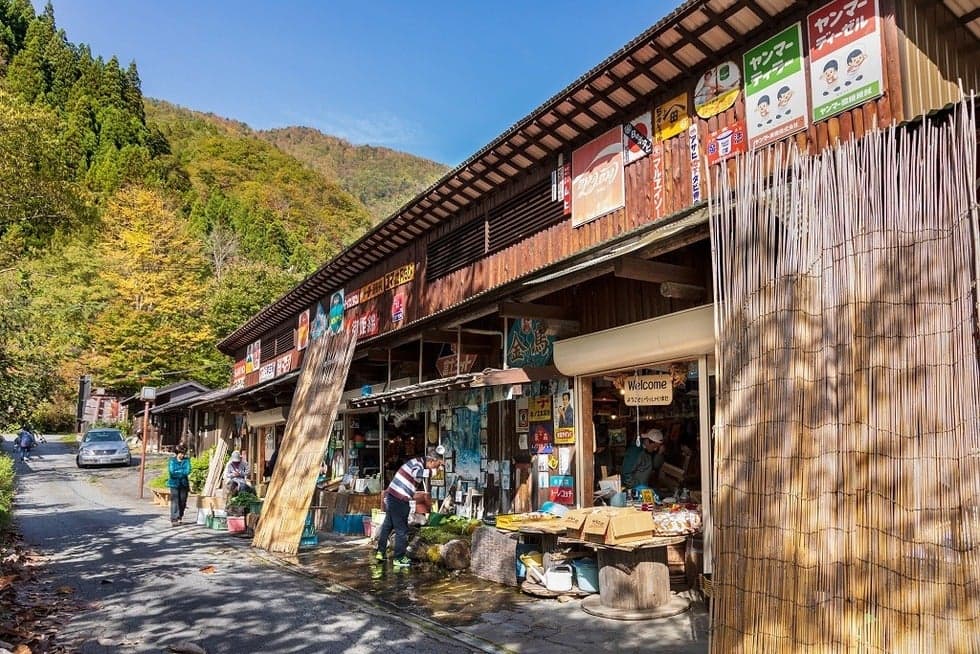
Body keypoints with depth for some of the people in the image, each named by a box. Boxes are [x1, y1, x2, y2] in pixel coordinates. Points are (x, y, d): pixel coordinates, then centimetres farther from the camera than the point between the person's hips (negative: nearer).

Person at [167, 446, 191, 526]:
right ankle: (174, 519, -9)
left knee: (183, 502, 7)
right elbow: (171, 471, -13)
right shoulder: (172, 460, -1)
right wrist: (182, 472, -11)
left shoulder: (186, 460, 4)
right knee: (175, 502, -9)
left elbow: (188, 471, -9)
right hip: (174, 484, -2)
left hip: (184, 484, 3)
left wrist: (177, 472, -11)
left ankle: (179, 517, 24)